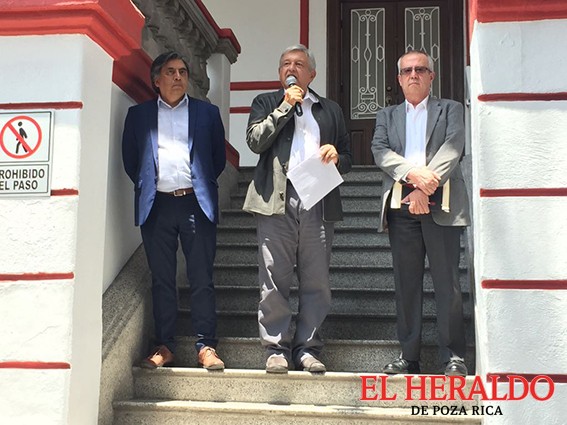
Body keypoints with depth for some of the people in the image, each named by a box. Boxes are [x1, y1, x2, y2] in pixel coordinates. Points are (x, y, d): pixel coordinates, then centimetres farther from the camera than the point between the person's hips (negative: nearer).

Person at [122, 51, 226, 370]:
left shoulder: (208, 113, 11)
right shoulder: (139, 114, 12)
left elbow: (219, 156, 14)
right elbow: (130, 159, 14)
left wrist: (202, 186, 11)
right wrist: (147, 186, 9)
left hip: (196, 204, -1)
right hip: (157, 205, 1)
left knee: (202, 279, -1)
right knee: (162, 280, 5)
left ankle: (207, 346, 3)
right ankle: (164, 346, 13)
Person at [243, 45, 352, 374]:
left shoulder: (331, 110, 22)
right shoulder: (266, 103, 16)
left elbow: (348, 159, 21)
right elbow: (255, 141, -1)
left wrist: (336, 156, -2)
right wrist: (286, 106, -3)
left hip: (319, 202, 2)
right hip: (277, 201, -2)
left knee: (316, 281, 1)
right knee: (275, 280, -3)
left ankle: (307, 346, 10)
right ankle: (277, 347, 6)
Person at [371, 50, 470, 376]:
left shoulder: (450, 109, 14)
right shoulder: (387, 116, 21)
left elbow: (453, 149, -2)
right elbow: (380, 151, 4)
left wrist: (426, 189, -15)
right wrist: (413, 173, -15)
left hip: (440, 205, -2)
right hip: (401, 207, 3)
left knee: (447, 282, -4)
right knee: (406, 284, 3)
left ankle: (454, 356, 2)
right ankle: (409, 356, 8)